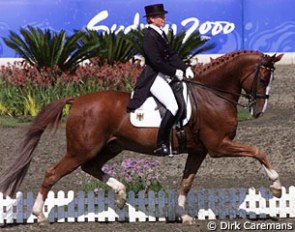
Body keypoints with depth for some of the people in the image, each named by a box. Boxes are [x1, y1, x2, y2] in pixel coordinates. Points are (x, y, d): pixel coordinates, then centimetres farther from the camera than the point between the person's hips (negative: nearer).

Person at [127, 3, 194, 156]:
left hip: (163, 76, 10)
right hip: (153, 78, -10)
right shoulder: (149, 37, -15)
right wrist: (175, 72, -13)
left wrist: (185, 68, 2)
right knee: (173, 106, -23)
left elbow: (171, 55, 15)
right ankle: (161, 144, -21)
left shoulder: (161, 34, 14)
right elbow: (157, 62, -20)